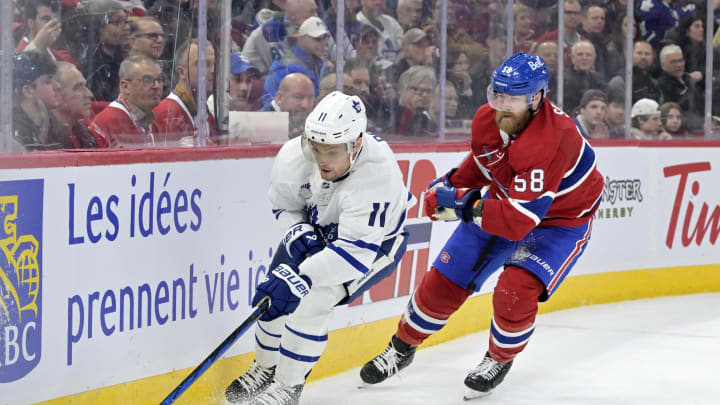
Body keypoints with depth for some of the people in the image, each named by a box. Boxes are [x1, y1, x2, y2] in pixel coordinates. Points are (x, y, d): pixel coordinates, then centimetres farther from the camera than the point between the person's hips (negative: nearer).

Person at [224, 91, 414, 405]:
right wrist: (298, 235, -23)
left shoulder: (377, 176, -42)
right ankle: (265, 369, 31)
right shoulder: (295, 155, -27)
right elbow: (284, 204, -4)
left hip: (374, 241, -6)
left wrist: (302, 277, -53)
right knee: (275, 295, 3)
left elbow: (355, 251, -45)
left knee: (310, 300, -22)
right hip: (316, 231, 6)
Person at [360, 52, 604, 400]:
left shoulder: (550, 141, -39)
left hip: (562, 218, -6)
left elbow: (518, 222, -41)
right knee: (444, 280, 4)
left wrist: (464, 205, -39)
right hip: (507, 199, 7)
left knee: (515, 292, -25)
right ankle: (402, 347, 28)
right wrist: (452, 186, 1)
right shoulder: (486, 119, -16)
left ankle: (500, 360, 5)